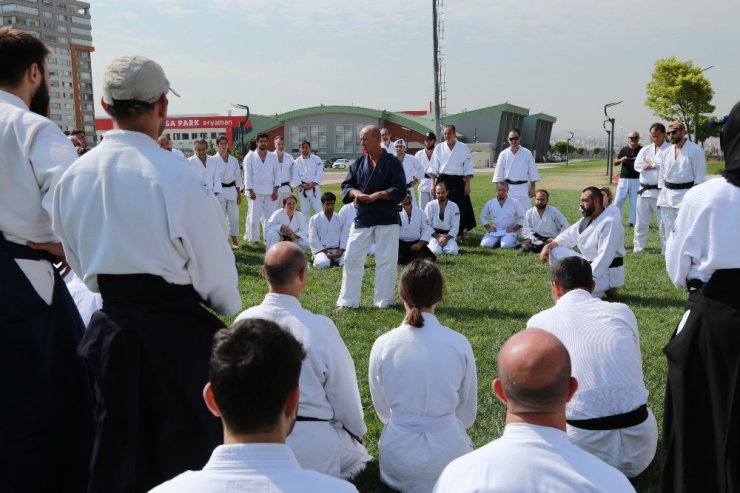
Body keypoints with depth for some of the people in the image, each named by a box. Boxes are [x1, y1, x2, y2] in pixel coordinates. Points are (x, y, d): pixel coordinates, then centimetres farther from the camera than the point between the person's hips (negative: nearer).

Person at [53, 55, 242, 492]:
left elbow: (78, 260, 11)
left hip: (110, 325, 6)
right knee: (189, 450, 11)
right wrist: (230, 305, 10)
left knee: (117, 454, 19)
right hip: (175, 328, -5)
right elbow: (213, 259, -10)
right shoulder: (175, 176, -18)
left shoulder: (73, 176, 0)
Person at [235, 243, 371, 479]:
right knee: (357, 455, 25)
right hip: (312, 440, -5)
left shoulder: (244, 321, -9)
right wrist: (357, 430, 11)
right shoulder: (320, 327, -21)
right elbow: (344, 390, -9)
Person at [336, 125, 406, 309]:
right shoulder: (358, 163, 8)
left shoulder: (393, 162, -5)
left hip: (387, 219, -4)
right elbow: (346, 185, 9)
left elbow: (400, 191, -10)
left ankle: (383, 301, 15)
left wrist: (378, 195, -21)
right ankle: (348, 300, 12)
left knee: (386, 261, 2)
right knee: (351, 258, 2)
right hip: (362, 218, 4)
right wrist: (355, 192, -13)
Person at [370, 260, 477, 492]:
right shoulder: (459, 344, -13)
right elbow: (468, 411, 1)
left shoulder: (383, 345, -12)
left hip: (398, 451, 0)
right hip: (447, 447, 0)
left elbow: (383, 409, 2)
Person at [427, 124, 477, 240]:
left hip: (458, 182, -1)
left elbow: (468, 168, 2)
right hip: (443, 181, 1)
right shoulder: (439, 148, 5)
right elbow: (433, 168, 7)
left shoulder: (463, 148, 2)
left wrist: (467, 184, -4)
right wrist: (433, 183, 0)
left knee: (462, 209, -2)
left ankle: (462, 234, 11)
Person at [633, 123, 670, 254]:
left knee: (663, 223, 0)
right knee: (641, 223, 11)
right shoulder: (645, 149, 11)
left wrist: (649, 162, -6)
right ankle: (638, 249, 21)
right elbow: (637, 165, -3)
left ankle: (667, 250, 7)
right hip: (644, 191, 5)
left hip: (660, 192, -5)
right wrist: (656, 165, -9)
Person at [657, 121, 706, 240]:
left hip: (685, 195, -6)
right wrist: (660, 197, 12)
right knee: (669, 230, 12)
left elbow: (700, 176, -8)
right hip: (667, 196, 6)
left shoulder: (695, 150, -7)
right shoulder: (666, 152, 10)